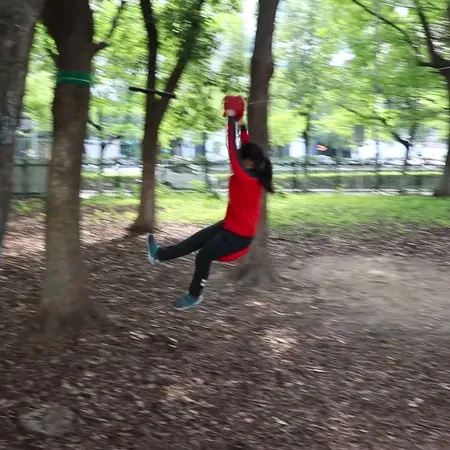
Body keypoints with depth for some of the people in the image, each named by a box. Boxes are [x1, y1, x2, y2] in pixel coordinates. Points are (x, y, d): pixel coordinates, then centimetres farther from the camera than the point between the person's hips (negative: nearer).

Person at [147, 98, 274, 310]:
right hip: (232, 226, 9)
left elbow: (232, 151, -28)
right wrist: (241, 124, 7)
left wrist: (231, 120, -25)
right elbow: (247, 148, 8)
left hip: (240, 234, -9)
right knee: (196, 241, 12)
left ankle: (194, 296, 19)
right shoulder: (254, 177, -2)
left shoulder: (246, 179, -27)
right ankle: (160, 254, 21)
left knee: (203, 256, 2)